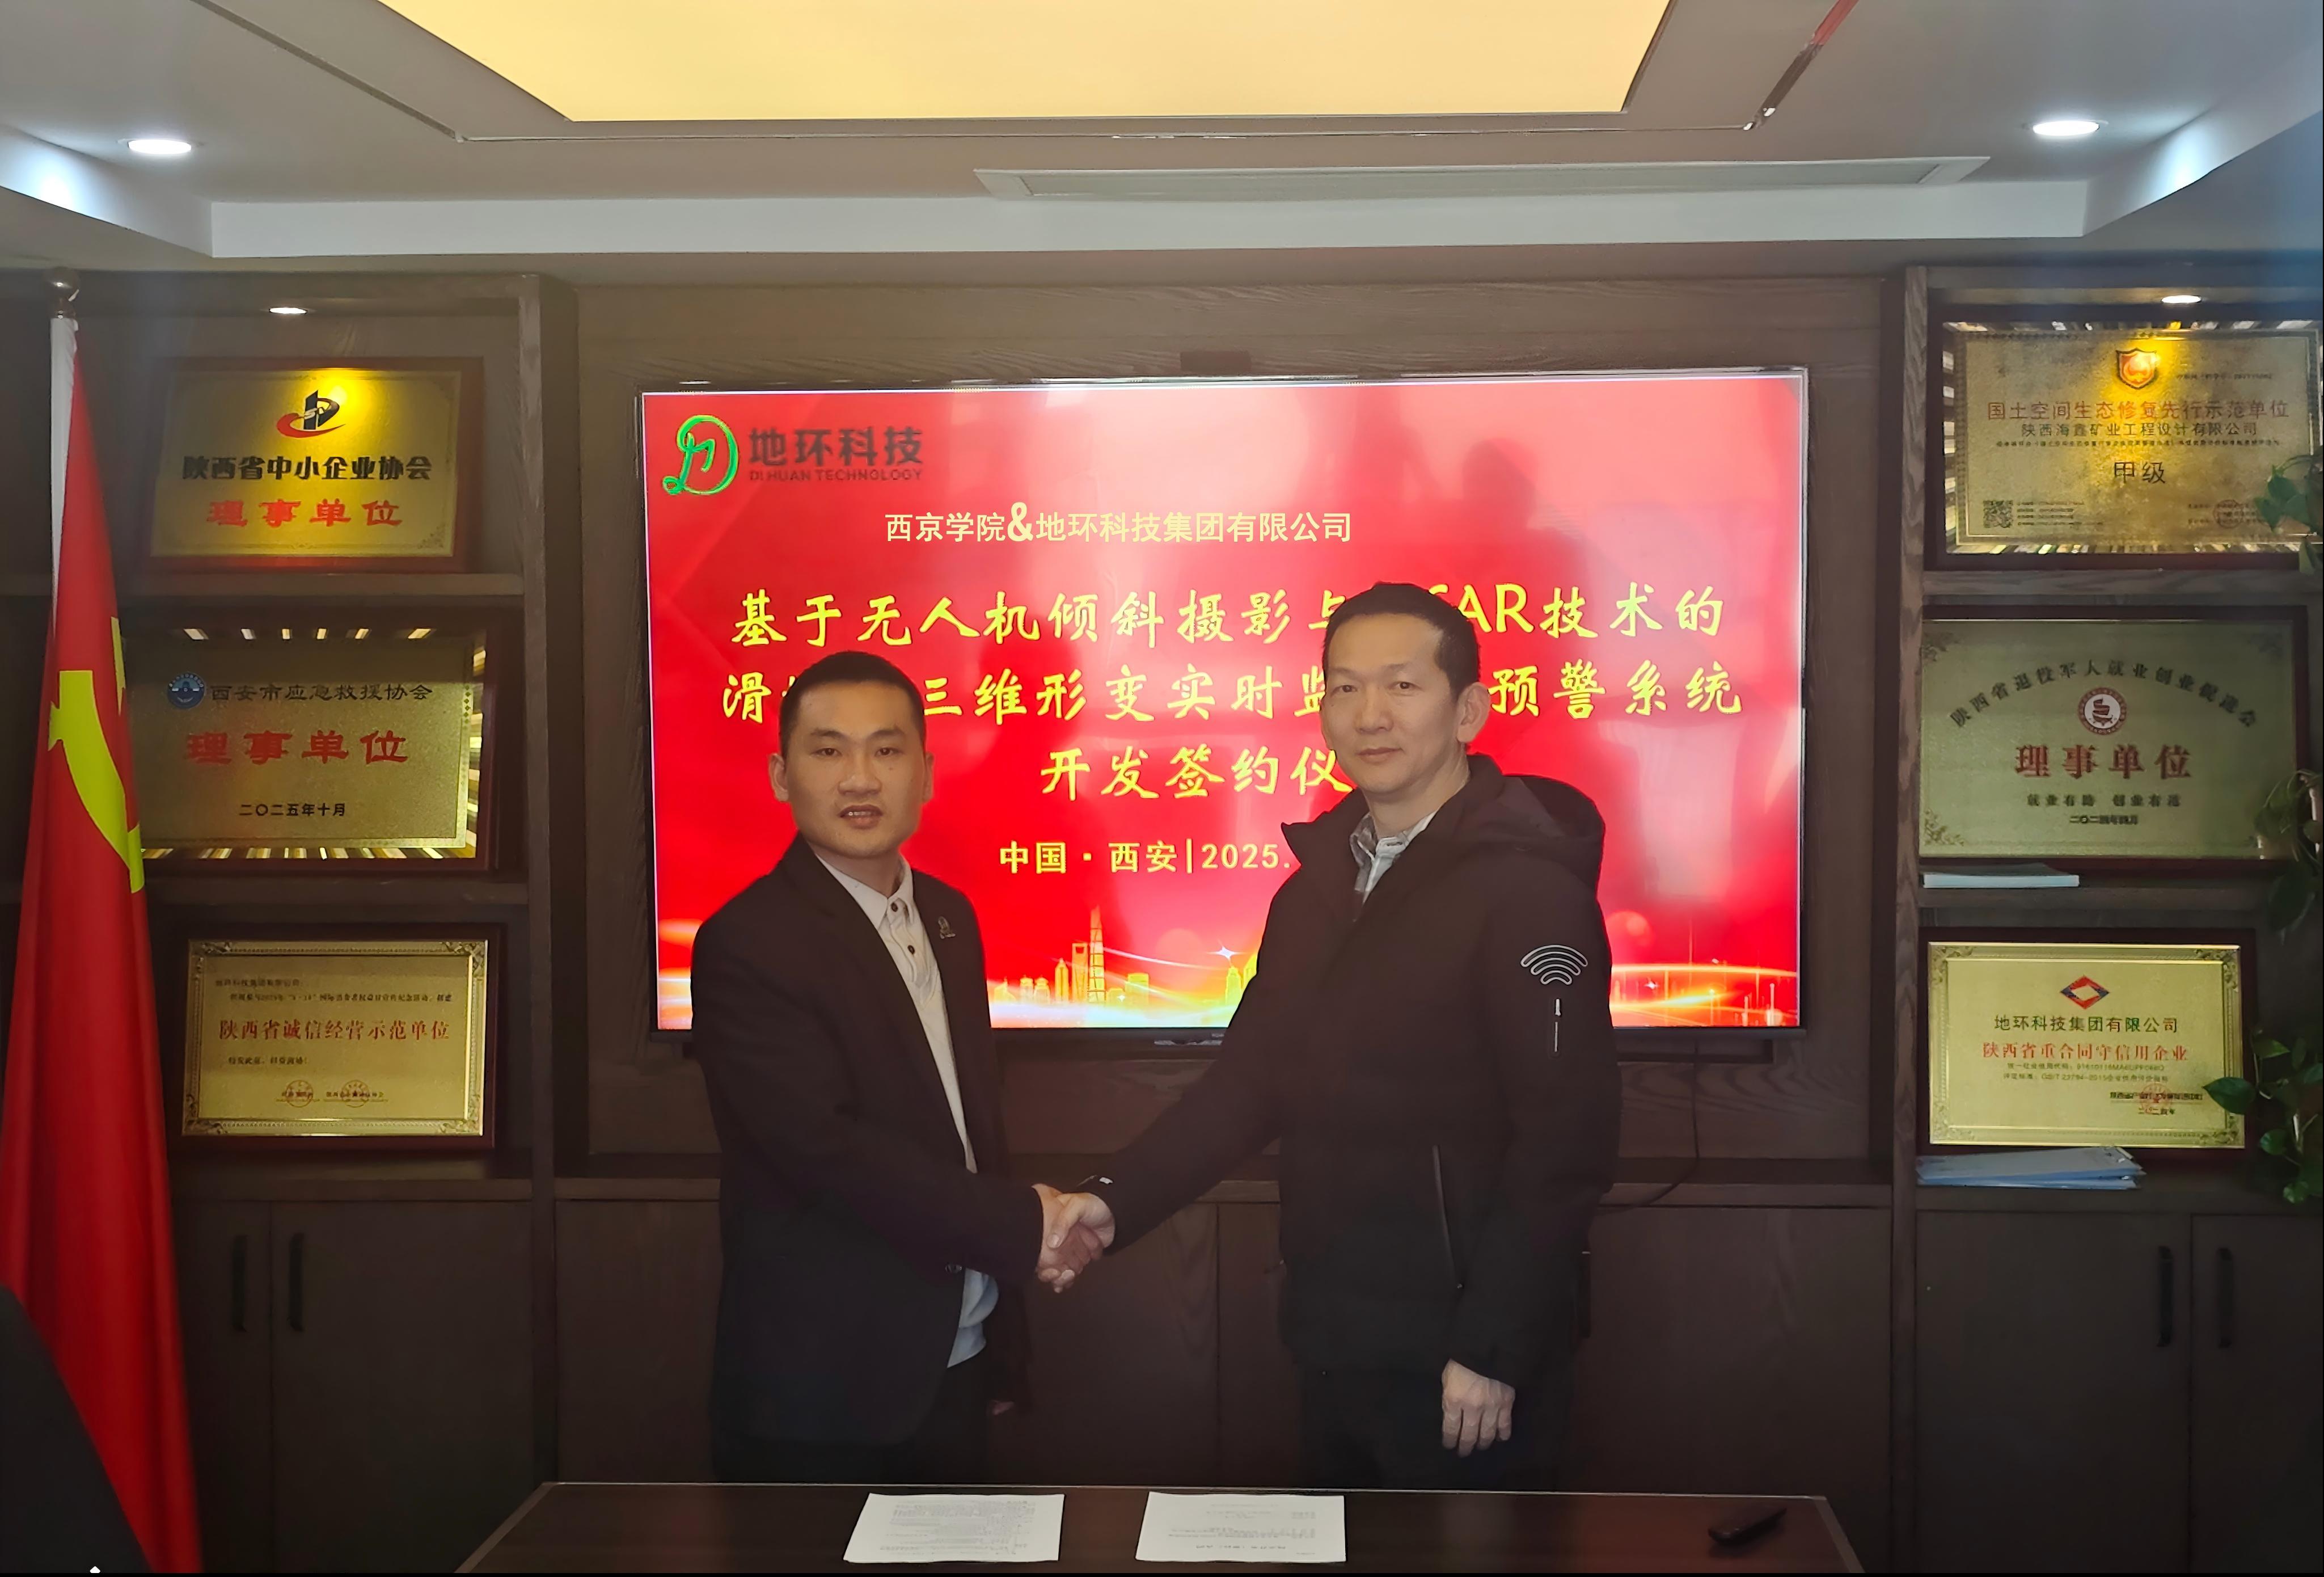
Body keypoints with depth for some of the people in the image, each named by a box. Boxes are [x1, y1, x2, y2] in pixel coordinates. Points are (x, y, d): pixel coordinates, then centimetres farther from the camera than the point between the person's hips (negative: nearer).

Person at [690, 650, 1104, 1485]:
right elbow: (828, 1150, -23)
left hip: (956, 1372, 7)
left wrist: (1000, 1347, 15)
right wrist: (1021, 1227, -17)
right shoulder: (749, 944, -16)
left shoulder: (948, 917, 9)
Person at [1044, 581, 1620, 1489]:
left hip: (1460, 1369, -7)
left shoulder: (1525, 887, -14)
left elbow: (1566, 1139, -17)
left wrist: (1493, 1352, -18)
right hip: (1333, 1346, 7)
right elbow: (1251, 1079, 10)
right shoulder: (1320, 886, 11)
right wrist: (1118, 1200, -4)